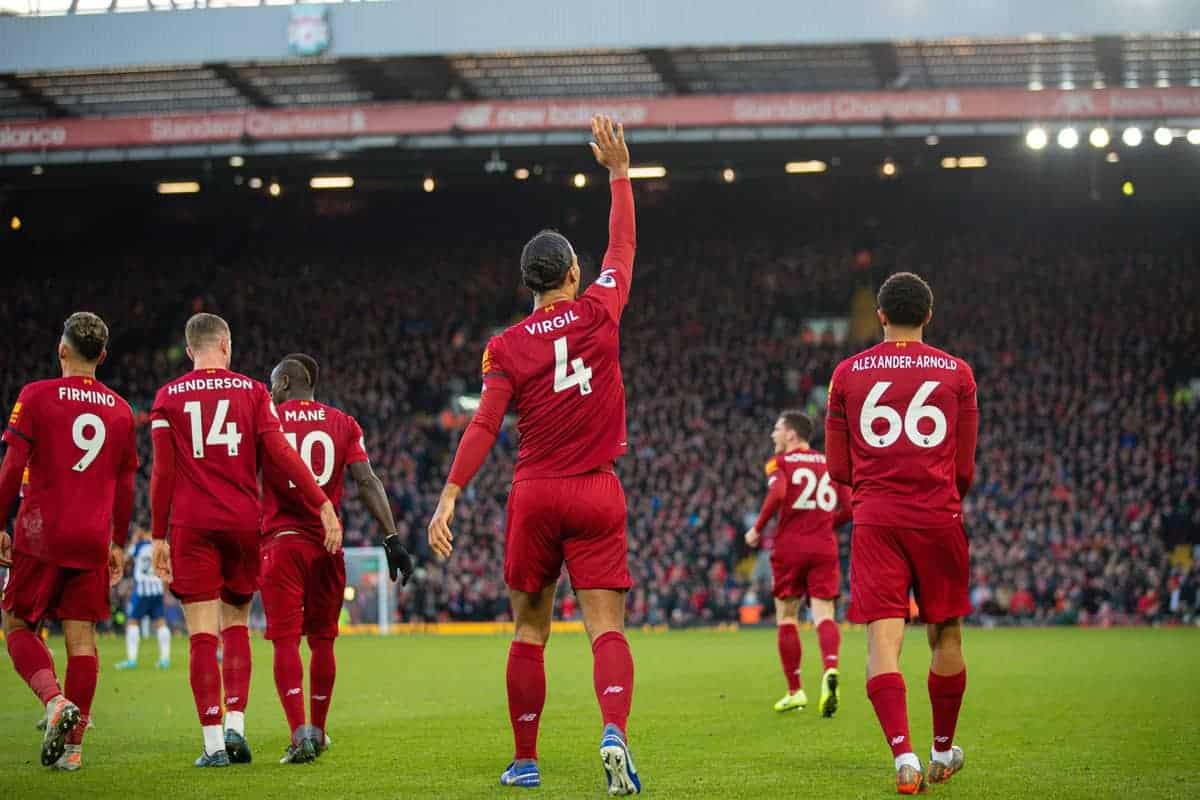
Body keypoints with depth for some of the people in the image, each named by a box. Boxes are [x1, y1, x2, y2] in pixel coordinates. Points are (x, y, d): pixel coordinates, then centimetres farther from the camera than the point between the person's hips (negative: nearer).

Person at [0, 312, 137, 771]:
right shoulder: (119, 410, 10)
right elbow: (125, 486, 14)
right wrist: (118, 544, 22)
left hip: (41, 532, -3)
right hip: (93, 537, 3)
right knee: (81, 635, 4)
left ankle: (55, 700, -15)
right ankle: (73, 745, 2)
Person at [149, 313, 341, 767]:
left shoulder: (168, 398, 4)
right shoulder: (251, 391, 4)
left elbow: (163, 472, 1)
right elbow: (280, 453, -6)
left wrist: (158, 536, 5)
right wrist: (323, 503, -6)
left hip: (192, 525, -1)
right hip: (242, 523, 1)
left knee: (203, 634, -2)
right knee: (236, 625, 15)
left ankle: (214, 742, -5)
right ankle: (235, 724, 4)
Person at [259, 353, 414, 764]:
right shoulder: (342, 424, 8)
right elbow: (367, 482, -2)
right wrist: (392, 537, -4)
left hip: (280, 542, -3)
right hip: (326, 545, 3)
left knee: (286, 641, -4)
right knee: (322, 640, 14)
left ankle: (300, 733, -17)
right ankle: (317, 731, 23)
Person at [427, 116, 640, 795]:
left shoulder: (507, 346, -2)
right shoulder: (599, 313, -1)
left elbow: (485, 426, -10)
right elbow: (622, 248, 15)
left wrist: (450, 496, -10)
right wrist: (620, 172, 25)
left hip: (535, 495, 1)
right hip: (597, 494, -1)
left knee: (530, 631, 11)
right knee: (606, 626, -5)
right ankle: (615, 729, -31)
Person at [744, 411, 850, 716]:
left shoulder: (780, 462, 1)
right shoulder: (830, 463, 14)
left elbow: (777, 493, -19)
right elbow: (849, 507, 8)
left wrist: (757, 529, -8)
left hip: (790, 546, -3)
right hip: (825, 547, 3)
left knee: (786, 617, 10)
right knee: (824, 615, -3)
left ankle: (795, 691, 11)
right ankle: (830, 670, -32)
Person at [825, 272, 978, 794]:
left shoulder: (847, 373, 6)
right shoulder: (957, 372, 5)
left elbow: (838, 468, 8)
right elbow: (965, 470, 6)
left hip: (875, 520, 0)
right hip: (938, 517, 0)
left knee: (882, 640, -6)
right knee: (945, 638, 14)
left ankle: (903, 752, -23)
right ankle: (943, 752, 27)